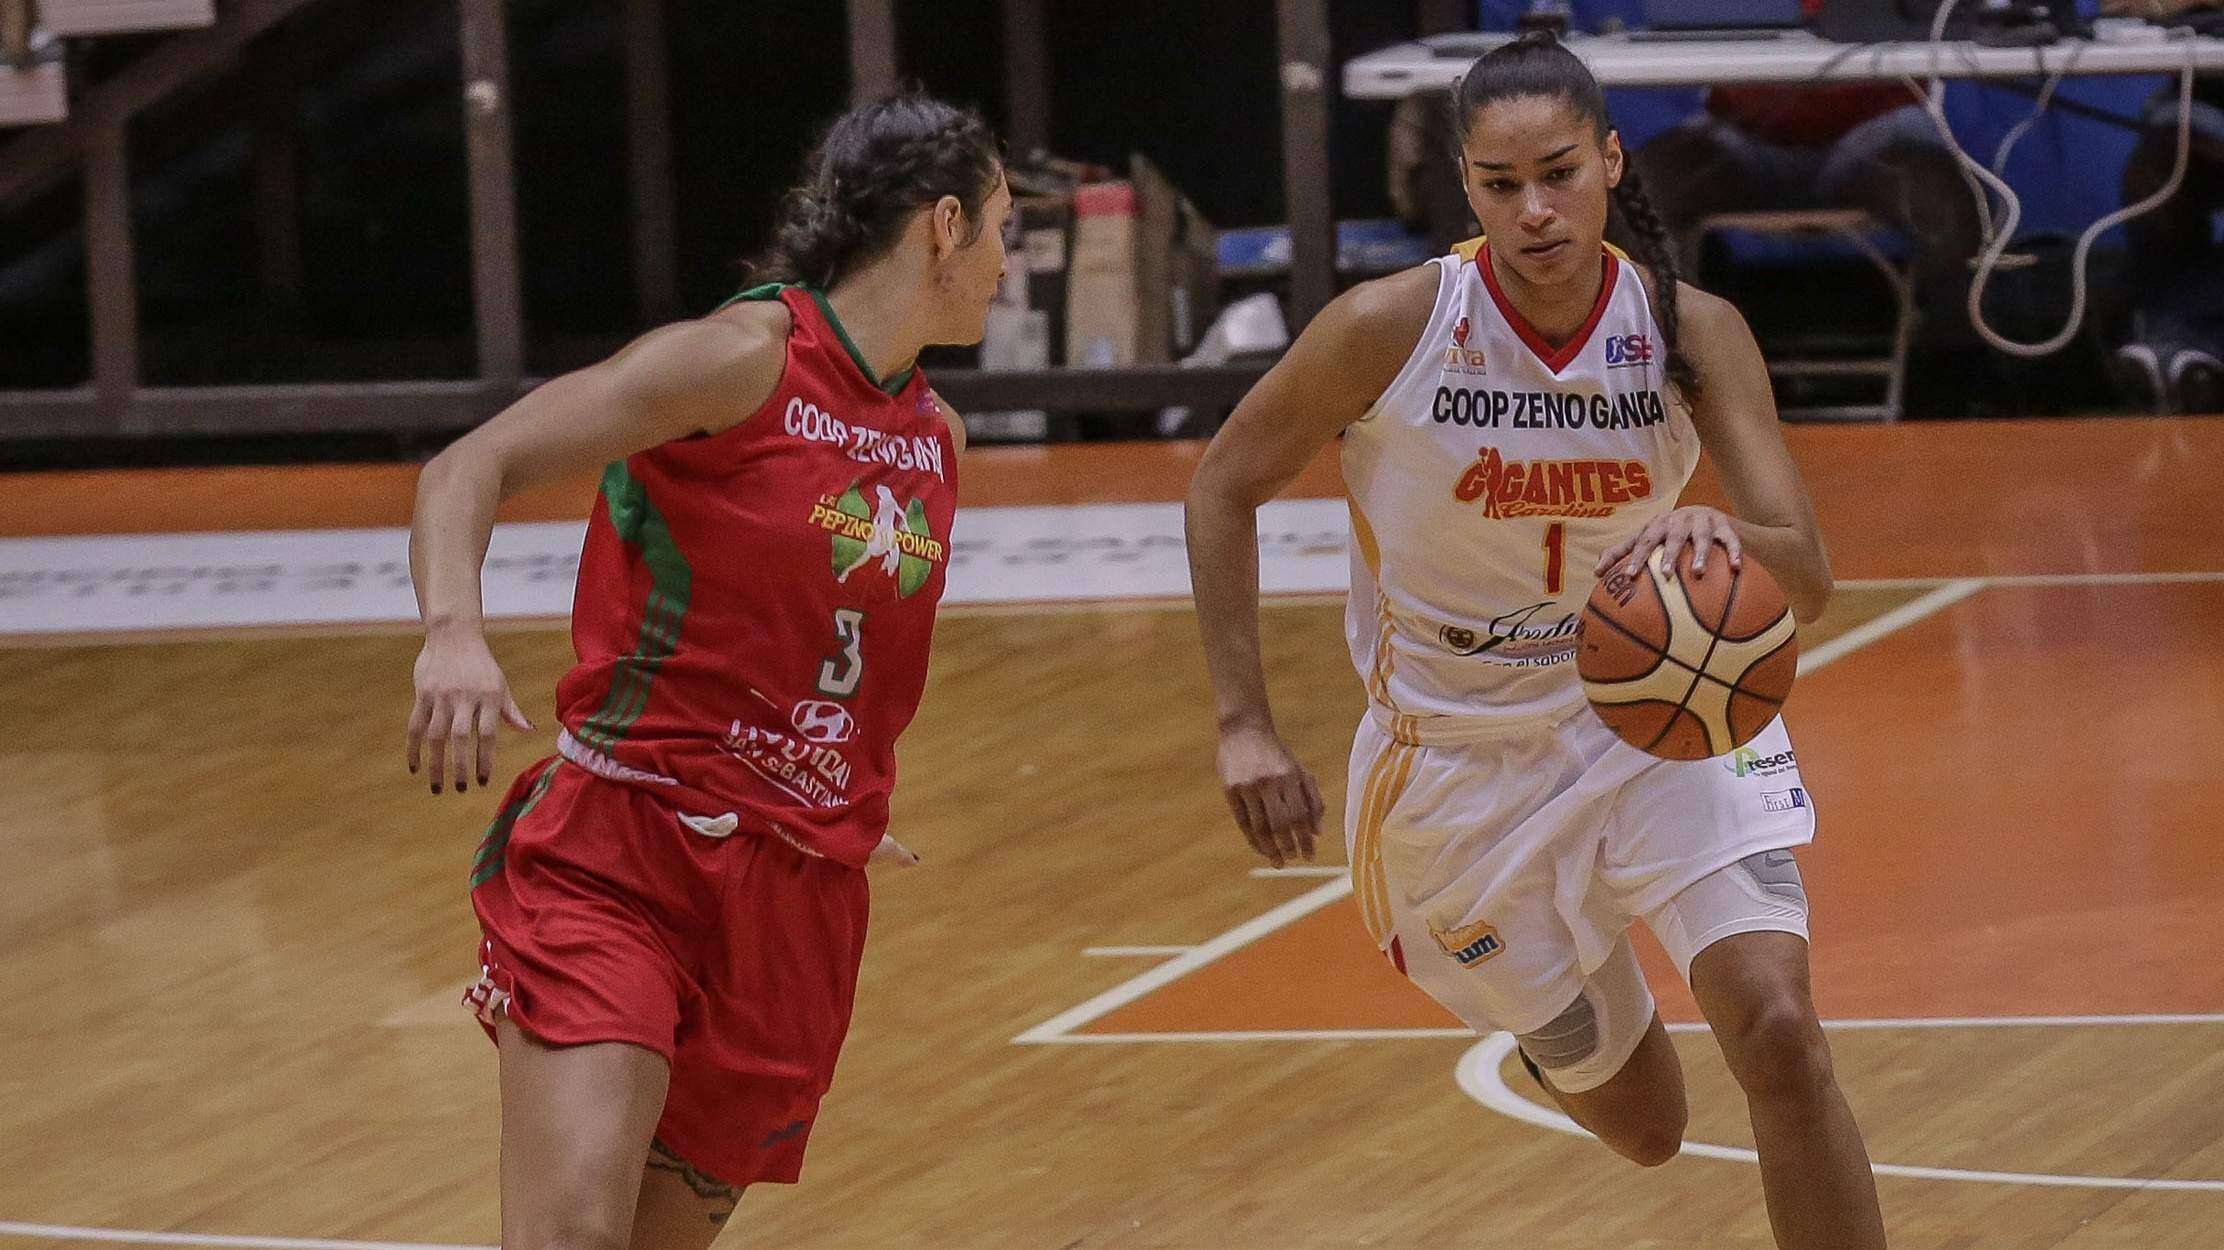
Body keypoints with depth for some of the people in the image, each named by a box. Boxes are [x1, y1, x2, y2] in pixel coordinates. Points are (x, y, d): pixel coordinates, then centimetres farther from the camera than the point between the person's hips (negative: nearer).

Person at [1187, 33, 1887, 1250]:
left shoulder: (1693, 331, -15)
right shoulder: (1392, 326, -20)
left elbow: (1806, 575, -20)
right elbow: (1224, 483, -5)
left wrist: (1726, 538, -45)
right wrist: (1243, 727, -11)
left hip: (1658, 711, 1)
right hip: (1461, 750, -1)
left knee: (1776, 1026, -23)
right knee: (1640, 1123, 11)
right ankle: (1550, 1017, 49)